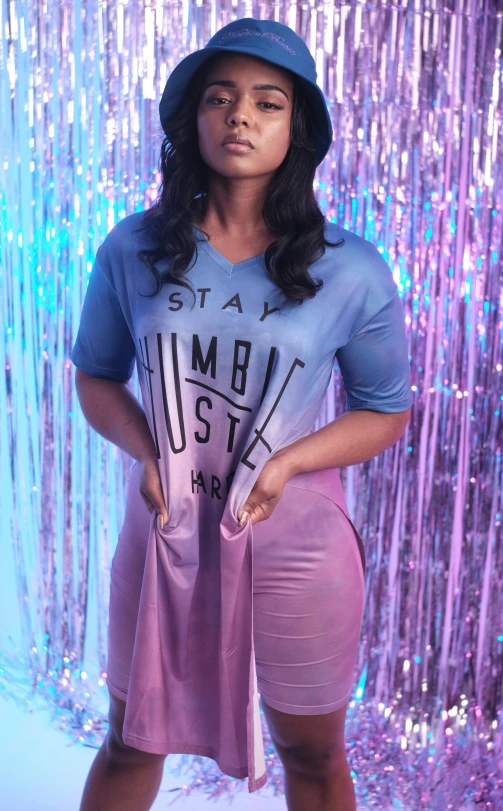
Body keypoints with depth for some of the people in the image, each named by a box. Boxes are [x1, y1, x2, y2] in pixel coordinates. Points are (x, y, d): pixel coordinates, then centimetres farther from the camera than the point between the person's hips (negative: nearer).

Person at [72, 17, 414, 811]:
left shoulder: (351, 271, -9)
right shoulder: (133, 250, -4)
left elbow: (387, 409, 0)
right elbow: (96, 376, 7)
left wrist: (288, 461, -16)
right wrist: (145, 450, -12)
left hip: (296, 544, -1)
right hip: (163, 536, 2)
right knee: (131, 743, 22)